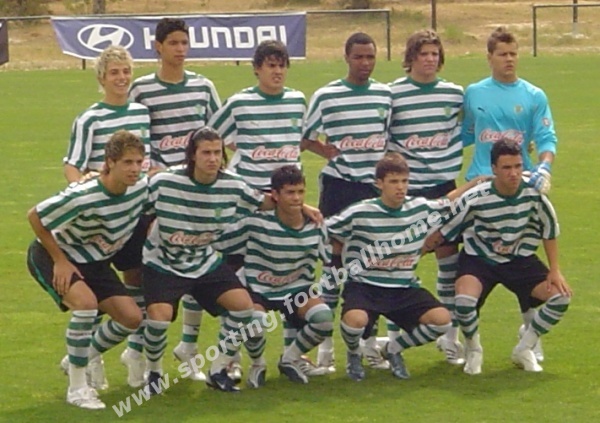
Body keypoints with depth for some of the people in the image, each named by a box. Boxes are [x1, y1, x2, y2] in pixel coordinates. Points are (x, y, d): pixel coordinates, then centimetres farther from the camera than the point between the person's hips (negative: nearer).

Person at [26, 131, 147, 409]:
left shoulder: (142, 188, -17)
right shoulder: (82, 198, -35)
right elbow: (35, 217, -23)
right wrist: (60, 261, -21)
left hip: (95, 261, 7)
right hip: (52, 255, -7)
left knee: (132, 318, -2)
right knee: (86, 303, -32)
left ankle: (88, 357, 26)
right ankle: (77, 388, -19)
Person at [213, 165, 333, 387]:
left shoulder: (315, 226, -8)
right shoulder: (256, 224, -21)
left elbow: (331, 258, 7)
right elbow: (215, 241, -14)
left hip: (296, 288, 3)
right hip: (258, 288, -3)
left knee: (324, 319, -26)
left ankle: (290, 359, 7)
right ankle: (257, 364, 4)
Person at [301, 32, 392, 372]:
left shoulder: (385, 94, 7)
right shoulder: (326, 96, -4)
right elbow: (304, 138, 2)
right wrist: (328, 151, -11)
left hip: (375, 186, 4)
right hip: (339, 186, -3)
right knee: (335, 257, -2)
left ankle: (370, 341, 17)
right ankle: (325, 343, 4)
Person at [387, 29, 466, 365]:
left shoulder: (455, 93, 5)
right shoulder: (392, 94, -4)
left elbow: (467, 129, 18)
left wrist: (453, 163, 10)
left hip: (444, 185, 3)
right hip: (405, 187, -3)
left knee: (449, 256, 2)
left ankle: (450, 336, 13)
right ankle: (393, 337, 9)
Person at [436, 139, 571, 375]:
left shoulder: (534, 194, -17)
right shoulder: (476, 199, -24)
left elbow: (549, 230, 0)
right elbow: (442, 232, -12)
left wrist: (555, 270, -1)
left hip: (520, 260, 3)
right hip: (479, 258, -3)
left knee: (561, 296, -16)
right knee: (464, 300, -33)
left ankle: (524, 350, 7)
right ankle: (473, 350, 0)